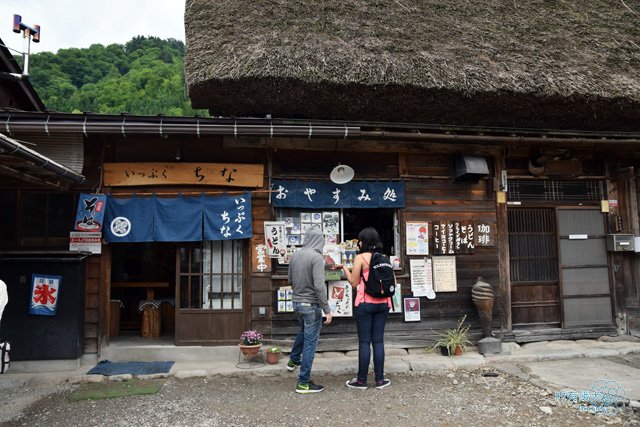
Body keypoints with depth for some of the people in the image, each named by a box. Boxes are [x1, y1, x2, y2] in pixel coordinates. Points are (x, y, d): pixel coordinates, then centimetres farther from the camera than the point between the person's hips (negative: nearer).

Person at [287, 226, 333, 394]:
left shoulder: (295, 255, 2)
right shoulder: (317, 257, -19)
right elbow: (319, 286, -23)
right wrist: (327, 310, -18)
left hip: (296, 303, 7)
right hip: (311, 305, -7)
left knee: (304, 330, 32)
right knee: (310, 343, 3)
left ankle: (293, 360, 46)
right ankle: (303, 382, 10)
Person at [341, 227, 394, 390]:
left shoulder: (360, 258, -7)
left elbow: (354, 283, -6)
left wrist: (344, 268, 6)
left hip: (365, 303, -4)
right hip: (382, 303, 5)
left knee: (364, 341, 2)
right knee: (378, 340, 10)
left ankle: (362, 380, 10)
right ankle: (380, 379, 13)